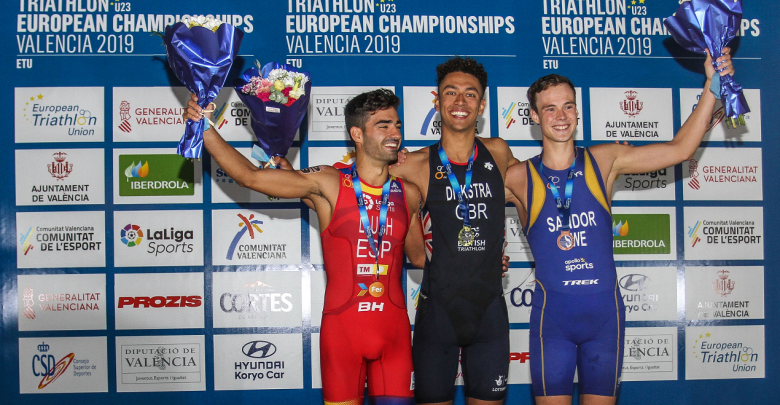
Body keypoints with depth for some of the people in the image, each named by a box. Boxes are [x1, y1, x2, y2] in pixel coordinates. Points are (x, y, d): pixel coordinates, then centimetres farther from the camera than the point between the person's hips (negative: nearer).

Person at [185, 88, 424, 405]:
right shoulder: (327, 185, -4)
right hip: (342, 327, -2)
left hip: (394, 327, 3)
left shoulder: (408, 194, 6)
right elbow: (249, 176, -8)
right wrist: (205, 128, -14)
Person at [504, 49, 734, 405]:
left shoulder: (603, 161, 2)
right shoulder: (519, 178, -3)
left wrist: (712, 86, -5)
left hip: (605, 311, 2)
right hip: (552, 313, -2)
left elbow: (679, 149, -1)